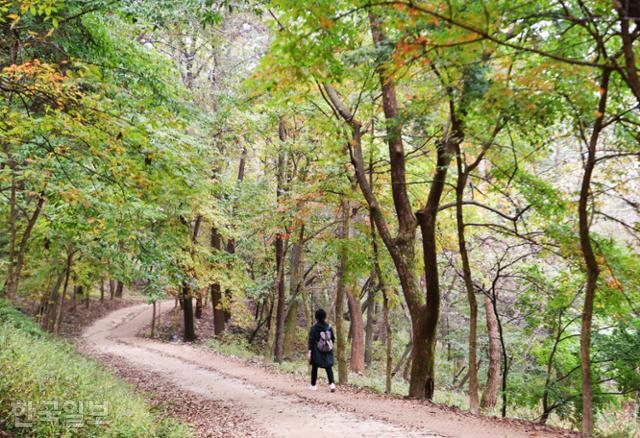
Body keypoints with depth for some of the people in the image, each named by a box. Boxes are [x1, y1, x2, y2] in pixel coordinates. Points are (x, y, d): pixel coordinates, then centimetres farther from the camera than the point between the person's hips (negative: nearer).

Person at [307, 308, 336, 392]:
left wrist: (309, 351, -13)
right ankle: (332, 383, -15)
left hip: (316, 351, -2)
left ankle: (313, 385, 18)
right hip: (327, 351, 2)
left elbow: (311, 340, -12)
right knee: (328, 367, 5)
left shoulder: (314, 328, -8)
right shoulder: (329, 327, 1)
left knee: (314, 368, 11)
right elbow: (333, 339, 7)